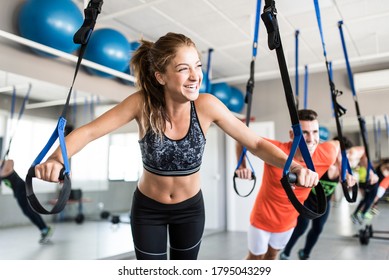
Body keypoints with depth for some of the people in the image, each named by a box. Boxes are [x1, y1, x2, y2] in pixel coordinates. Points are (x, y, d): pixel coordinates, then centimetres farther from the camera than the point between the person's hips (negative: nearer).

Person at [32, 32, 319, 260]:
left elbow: (256, 143, -19)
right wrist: (56, 159, -42)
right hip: (148, 208, -1)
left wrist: (296, 167, -35)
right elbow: (89, 131, -23)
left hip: (190, 207, 1)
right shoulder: (142, 104, -25)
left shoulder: (207, 106, -24)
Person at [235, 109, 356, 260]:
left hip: (289, 221, 5)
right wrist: (241, 167, -30)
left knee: (272, 254, 28)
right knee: (256, 257, 17)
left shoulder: (326, 155, -21)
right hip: (263, 218, -4)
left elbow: (337, 144, 4)